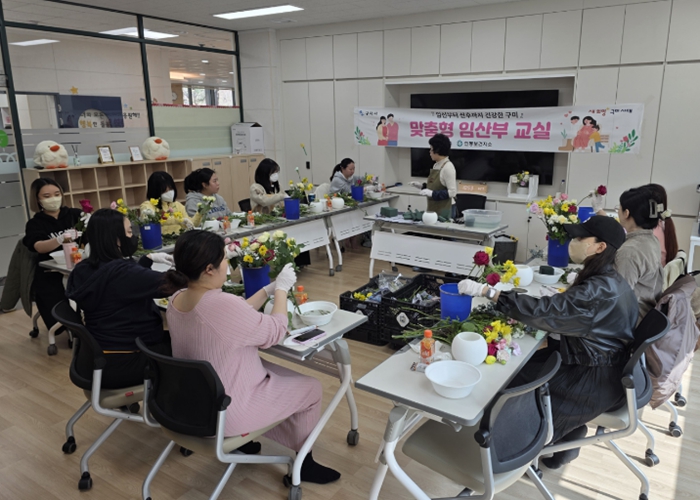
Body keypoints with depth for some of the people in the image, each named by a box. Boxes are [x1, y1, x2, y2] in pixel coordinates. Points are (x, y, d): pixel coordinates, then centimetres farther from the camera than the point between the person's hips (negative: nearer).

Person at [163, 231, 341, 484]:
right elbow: (274, 333, -17)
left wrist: (268, 290, 7)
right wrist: (281, 289, -5)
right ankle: (304, 463, 28)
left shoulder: (178, 298, -6)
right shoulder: (223, 305, -33)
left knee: (271, 368, 29)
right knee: (311, 388, 9)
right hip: (224, 413, -8)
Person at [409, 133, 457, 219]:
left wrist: (432, 193, -23)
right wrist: (422, 186, 8)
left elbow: (452, 192, -18)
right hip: (433, 208, 8)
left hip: (444, 210, -8)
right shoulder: (437, 165, 9)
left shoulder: (448, 167, -16)